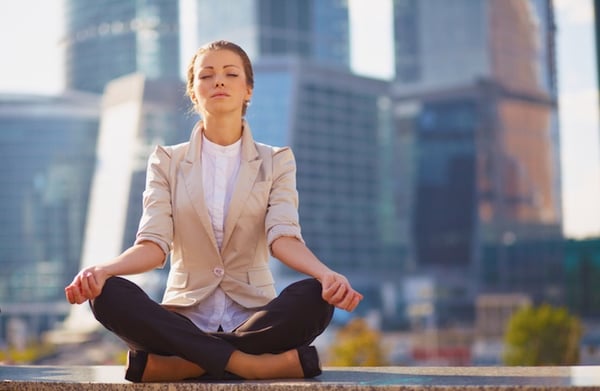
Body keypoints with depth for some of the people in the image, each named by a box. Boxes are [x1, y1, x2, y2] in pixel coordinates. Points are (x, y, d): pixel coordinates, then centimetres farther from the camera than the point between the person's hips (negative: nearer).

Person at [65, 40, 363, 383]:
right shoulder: (167, 161, 9)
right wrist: (101, 270, -27)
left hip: (255, 317, 0)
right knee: (110, 294, -29)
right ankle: (258, 363, -31)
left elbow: (283, 237, -8)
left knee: (313, 296, -32)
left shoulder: (277, 161, 8)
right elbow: (154, 244, -4)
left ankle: (179, 364, -27)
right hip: (185, 318, 0)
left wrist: (327, 275, -31)